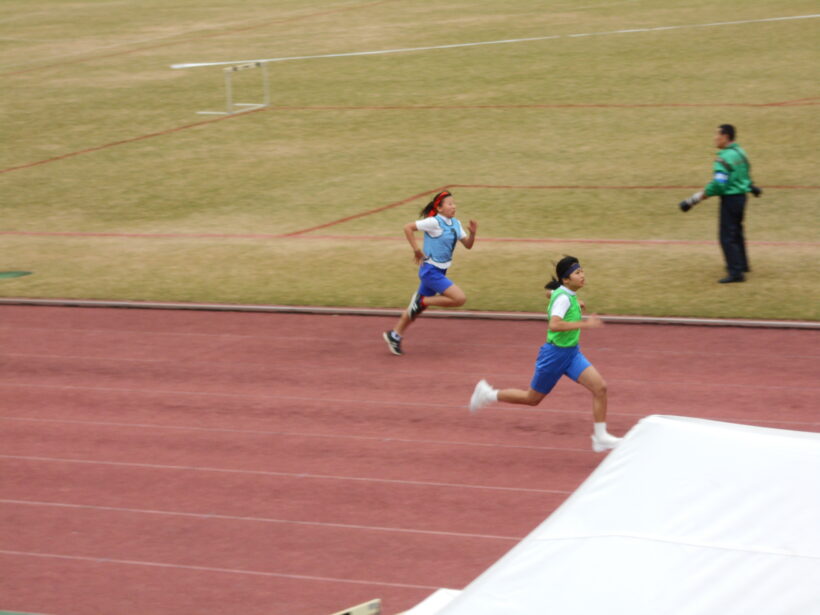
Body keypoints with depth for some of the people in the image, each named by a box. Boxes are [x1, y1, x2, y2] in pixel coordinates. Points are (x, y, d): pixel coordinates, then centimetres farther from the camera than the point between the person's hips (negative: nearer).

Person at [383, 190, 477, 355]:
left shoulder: (455, 224, 7)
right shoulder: (434, 222, -17)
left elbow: (468, 245, 10)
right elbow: (408, 227, -20)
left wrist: (472, 233, -11)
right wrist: (417, 251, -18)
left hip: (439, 272, 8)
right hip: (430, 270, -8)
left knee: (418, 307, 15)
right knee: (460, 298, -15)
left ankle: (394, 335, 26)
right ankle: (421, 301, -3)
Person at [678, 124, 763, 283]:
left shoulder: (724, 158, -20)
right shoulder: (740, 152, 8)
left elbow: (718, 184, -26)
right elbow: (746, 173, 22)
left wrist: (696, 198, -22)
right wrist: (751, 187, 39)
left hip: (730, 198, -10)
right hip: (741, 197, 10)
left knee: (727, 237, -6)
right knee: (736, 233, 24)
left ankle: (736, 272, -7)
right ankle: (741, 265, 37)